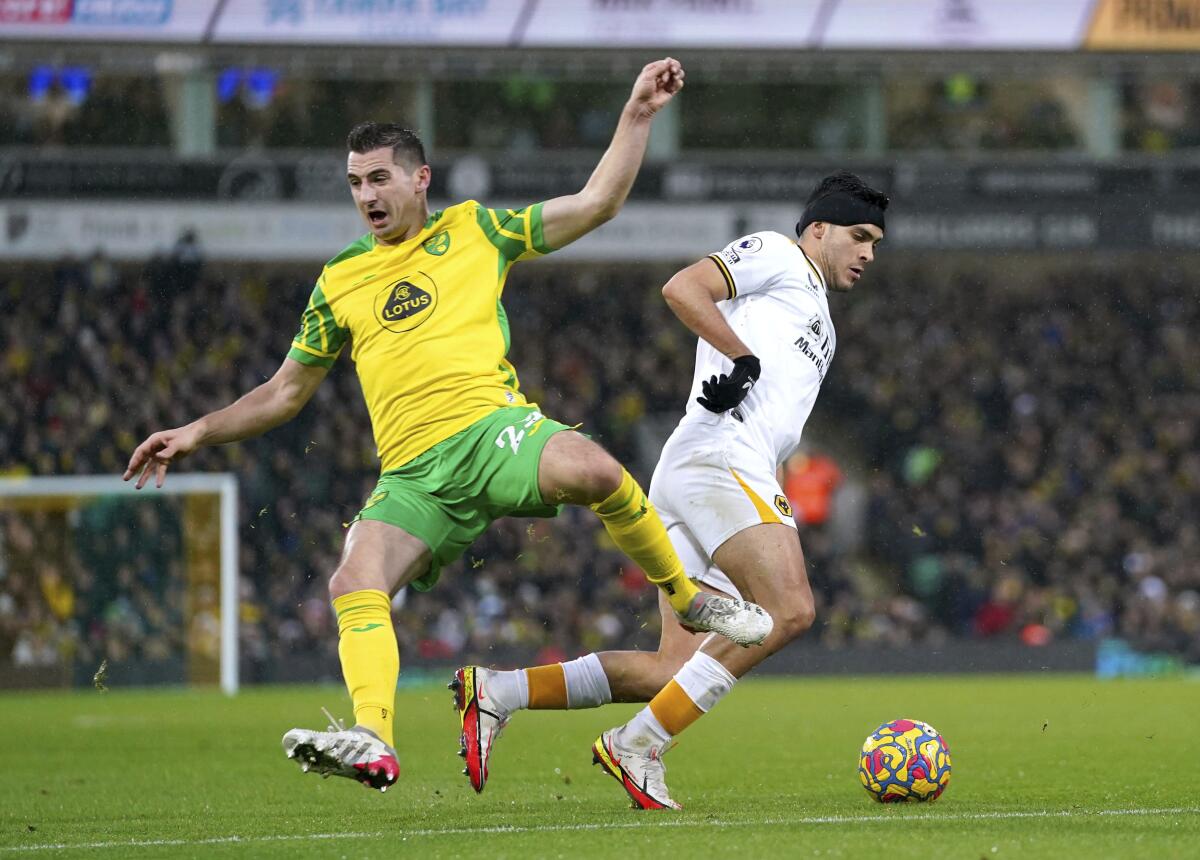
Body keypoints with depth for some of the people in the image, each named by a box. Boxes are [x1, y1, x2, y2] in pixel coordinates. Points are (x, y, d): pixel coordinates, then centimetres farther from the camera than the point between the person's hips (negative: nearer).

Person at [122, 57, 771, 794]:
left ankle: (686, 597, -13)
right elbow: (285, 394, 31)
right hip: (413, 473, 3)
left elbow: (596, 204, 13)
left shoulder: (475, 231, 16)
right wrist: (197, 435, 22)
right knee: (355, 583, -25)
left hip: (492, 428, -3)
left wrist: (638, 116, 5)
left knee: (592, 469, -35)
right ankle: (374, 741, -39)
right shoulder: (339, 282, 23)